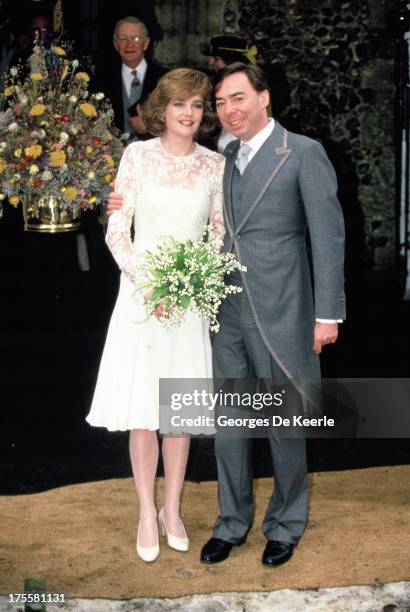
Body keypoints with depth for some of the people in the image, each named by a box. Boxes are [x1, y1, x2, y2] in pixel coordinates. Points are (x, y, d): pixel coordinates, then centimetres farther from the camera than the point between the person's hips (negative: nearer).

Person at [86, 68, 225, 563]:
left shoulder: (214, 164, 4)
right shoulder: (138, 154, -1)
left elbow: (221, 233, 9)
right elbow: (116, 229, -3)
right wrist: (144, 276, -15)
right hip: (140, 293, -2)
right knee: (141, 409, 2)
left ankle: (172, 509, 24)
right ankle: (147, 512, 17)